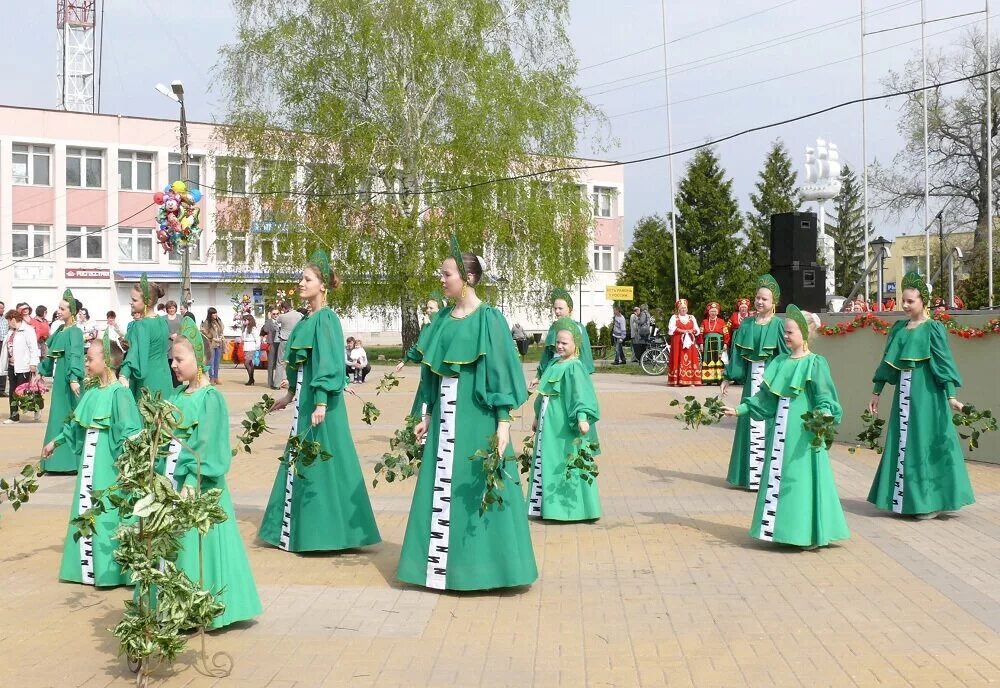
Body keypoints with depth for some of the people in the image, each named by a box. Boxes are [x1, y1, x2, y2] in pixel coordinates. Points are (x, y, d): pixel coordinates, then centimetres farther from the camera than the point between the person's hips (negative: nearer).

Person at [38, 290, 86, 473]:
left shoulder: (75, 332, -13)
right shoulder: (60, 330, 13)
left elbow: (75, 356, -25)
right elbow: (52, 354, 23)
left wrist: (74, 378, -35)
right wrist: (41, 370, 29)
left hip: (69, 380, -9)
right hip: (59, 379, 9)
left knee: (71, 417, -5)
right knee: (59, 418, 13)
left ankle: (72, 461, 0)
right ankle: (60, 460, 20)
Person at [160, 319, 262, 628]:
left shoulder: (211, 398, -12)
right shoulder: (177, 395, 10)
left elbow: (208, 449, -16)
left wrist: (190, 485, -21)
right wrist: (161, 476, 6)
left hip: (198, 487, -7)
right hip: (171, 482, 7)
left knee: (196, 548, -1)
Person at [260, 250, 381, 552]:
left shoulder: (326, 318, -13)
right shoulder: (308, 319, 14)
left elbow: (327, 363, -20)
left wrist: (321, 403, -25)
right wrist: (291, 395, 25)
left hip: (319, 398, -10)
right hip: (305, 396, 10)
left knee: (320, 459, -4)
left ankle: (324, 533, 5)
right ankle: (303, 529, 23)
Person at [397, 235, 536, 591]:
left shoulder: (489, 318, -8)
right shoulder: (443, 318, 11)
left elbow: (501, 370, -11)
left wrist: (503, 421, -15)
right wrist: (428, 415, 15)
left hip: (476, 414, -7)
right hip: (445, 412, 7)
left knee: (475, 487, -2)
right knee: (443, 487, 9)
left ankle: (480, 565, 10)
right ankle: (444, 562, 20)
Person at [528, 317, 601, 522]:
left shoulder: (574, 367, -14)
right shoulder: (554, 364, 12)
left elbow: (581, 394, -26)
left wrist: (582, 417, -40)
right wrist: (538, 417, 26)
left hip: (564, 426, -9)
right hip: (549, 424, 9)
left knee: (564, 464, -3)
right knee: (546, 463, 14)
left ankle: (570, 507, 6)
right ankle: (549, 505, 24)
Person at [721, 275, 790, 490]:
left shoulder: (777, 325, -5)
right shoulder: (747, 324, 9)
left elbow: (786, 356, -9)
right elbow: (738, 354, 13)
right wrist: (728, 378, 11)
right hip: (751, 378, 5)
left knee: (767, 426, -2)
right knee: (750, 425, 8)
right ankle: (751, 475, 17)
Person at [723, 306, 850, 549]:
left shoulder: (815, 363, -8)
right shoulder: (781, 361, 10)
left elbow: (825, 398, -13)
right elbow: (766, 395, 14)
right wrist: (740, 409, 10)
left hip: (803, 431, -7)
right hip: (781, 427, 7)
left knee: (802, 478, -2)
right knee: (778, 478, 10)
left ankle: (810, 535, 7)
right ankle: (782, 529, 20)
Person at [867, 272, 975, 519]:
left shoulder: (933, 328, -6)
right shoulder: (898, 328, 11)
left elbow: (944, 363, -10)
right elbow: (888, 361, 15)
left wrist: (951, 396, -16)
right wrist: (876, 392, 17)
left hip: (926, 394, -6)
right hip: (903, 392, 6)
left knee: (925, 442, -3)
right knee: (903, 444, 8)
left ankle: (930, 501, 6)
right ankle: (904, 499, 17)